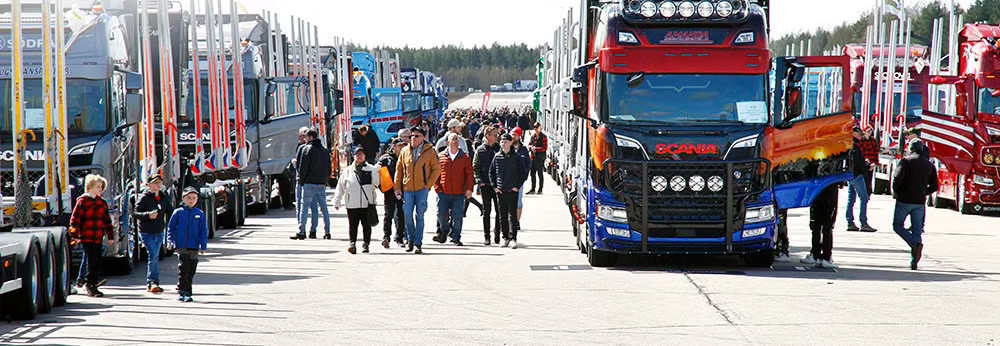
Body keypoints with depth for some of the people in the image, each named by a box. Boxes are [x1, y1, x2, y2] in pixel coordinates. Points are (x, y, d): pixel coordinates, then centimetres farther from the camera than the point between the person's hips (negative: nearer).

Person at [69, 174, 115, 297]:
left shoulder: (102, 203, 15)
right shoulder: (82, 201, -3)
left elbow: (107, 220, 21)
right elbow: (75, 219, -5)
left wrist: (110, 235, 17)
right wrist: (75, 235, -10)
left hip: (98, 238, 6)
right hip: (86, 238, -6)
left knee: (97, 263, 5)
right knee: (92, 262, -10)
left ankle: (91, 285, 15)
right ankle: (90, 286, -4)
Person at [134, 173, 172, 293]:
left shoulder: (164, 198, 9)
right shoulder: (144, 198, -8)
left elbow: (170, 212, 16)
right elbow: (136, 213, -12)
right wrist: (148, 215, -29)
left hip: (159, 232, 6)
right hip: (147, 232, -6)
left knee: (155, 257, 10)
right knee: (153, 255, -16)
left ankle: (150, 284, 18)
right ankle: (154, 282, -14)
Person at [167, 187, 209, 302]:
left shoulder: (200, 214, 7)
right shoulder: (178, 212, 3)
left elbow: (204, 231, 9)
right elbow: (171, 227, 8)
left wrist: (203, 245, 3)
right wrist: (170, 240, -4)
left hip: (194, 246, 2)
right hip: (181, 245, -2)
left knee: (191, 270, 3)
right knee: (184, 268, -11)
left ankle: (187, 293, 11)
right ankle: (181, 291, -3)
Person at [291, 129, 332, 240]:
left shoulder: (306, 149, -7)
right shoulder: (325, 150, 12)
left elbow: (303, 167, -9)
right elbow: (329, 168, 14)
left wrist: (301, 180, 0)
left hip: (309, 183, -5)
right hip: (321, 184, 5)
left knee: (304, 207, -1)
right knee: (324, 207, 9)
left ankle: (301, 232, -3)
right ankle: (327, 232, 6)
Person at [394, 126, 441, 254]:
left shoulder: (429, 150, 0)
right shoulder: (405, 151, 8)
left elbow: (436, 168, 4)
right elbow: (399, 169, 13)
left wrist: (428, 184, -5)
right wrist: (397, 187, 7)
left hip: (422, 189, -3)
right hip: (407, 189, 3)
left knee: (419, 216, -4)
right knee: (407, 214, -2)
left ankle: (418, 244, 1)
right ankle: (411, 239, 18)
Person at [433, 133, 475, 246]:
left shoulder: (465, 158, 6)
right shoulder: (440, 157, 7)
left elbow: (469, 174, 3)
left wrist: (469, 189, -8)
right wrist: (437, 188, 2)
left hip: (459, 194, -1)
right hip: (443, 193, 1)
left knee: (457, 216, -3)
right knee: (441, 214, 0)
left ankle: (456, 238, 7)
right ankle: (444, 231, 27)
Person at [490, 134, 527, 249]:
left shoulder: (516, 157, -1)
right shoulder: (497, 157, 6)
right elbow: (491, 172, 13)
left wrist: (518, 186, -4)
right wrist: (494, 186, 4)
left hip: (512, 191, -3)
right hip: (500, 191, 3)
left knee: (512, 215, -7)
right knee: (502, 216, 7)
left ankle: (513, 238, -9)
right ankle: (505, 238, 14)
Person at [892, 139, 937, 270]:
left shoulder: (906, 160, -5)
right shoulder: (929, 165, 9)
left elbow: (898, 177, -19)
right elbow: (934, 186, 10)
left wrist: (895, 191, -3)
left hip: (904, 200, -4)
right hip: (920, 202, 4)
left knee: (897, 225, 8)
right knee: (917, 229, 8)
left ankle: (915, 243, -18)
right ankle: (914, 262, 1)